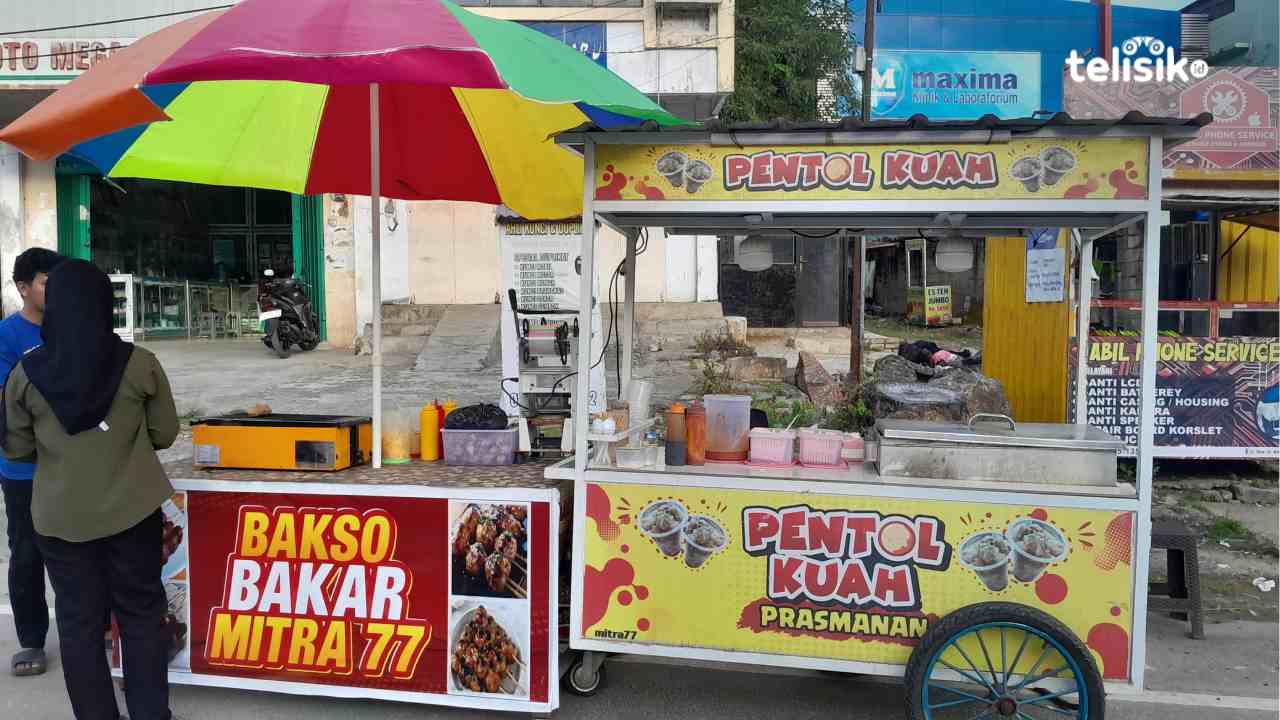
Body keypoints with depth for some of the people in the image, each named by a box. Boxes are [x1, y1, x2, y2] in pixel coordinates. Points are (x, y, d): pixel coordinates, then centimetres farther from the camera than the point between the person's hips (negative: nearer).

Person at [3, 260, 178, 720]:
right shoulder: (139, 364, -13)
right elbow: (165, 433, -1)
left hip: (61, 515, 1)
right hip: (132, 509, 0)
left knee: (79, 622, 15)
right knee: (142, 614, 15)